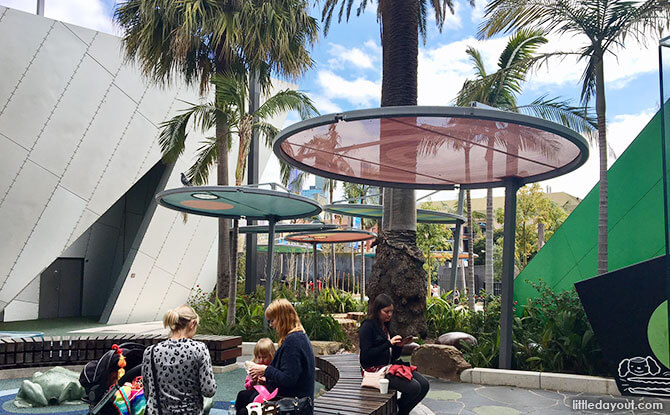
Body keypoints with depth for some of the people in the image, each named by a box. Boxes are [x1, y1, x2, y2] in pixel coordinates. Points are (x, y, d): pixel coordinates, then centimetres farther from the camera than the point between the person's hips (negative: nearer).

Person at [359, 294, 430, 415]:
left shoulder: (385, 326, 16)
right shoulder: (368, 326, -9)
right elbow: (366, 355, -17)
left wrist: (399, 345, -4)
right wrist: (389, 343, -17)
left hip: (390, 366, 9)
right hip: (375, 370, -9)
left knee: (424, 385, -6)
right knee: (413, 387, -23)